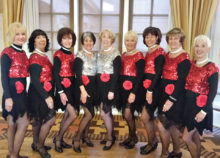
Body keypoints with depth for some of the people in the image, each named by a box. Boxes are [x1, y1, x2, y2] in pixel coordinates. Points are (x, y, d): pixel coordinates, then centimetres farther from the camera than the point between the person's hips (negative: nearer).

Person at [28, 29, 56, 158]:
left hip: (45, 92, 8)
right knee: (51, 118, -5)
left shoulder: (43, 56, 10)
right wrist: (46, 97, -24)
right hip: (39, 94, -8)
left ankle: (36, 144, 31)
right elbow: (35, 80, -22)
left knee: (39, 119, 16)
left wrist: (48, 94, 11)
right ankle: (40, 145, 13)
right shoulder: (35, 57, -16)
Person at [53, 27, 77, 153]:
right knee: (73, 115, -10)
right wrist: (61, 92, -18)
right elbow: (56, 74, -13)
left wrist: (75, 88, 11)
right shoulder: (58, 55, -9)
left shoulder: (72, 54, 11)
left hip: (72, 87, 7)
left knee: (67, 114, 11)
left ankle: (60, 140, 24)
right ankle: (57, 138, 8)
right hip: (63, 87, -7)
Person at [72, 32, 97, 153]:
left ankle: (85, 136, 29)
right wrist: (83, 90, -22)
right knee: (89, 114, -11)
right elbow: (78, 74, -14)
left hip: (93, 86, 6)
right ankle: (76, 138, 6)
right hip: (83, 85, -6)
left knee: (89, 113, 10)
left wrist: (95, 88, 10)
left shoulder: (95, 55, 12)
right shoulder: (80, 55, -7)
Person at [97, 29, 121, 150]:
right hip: (101, 86, 6)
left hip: (110, 86, -6)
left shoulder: (115, 54, -10)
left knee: (104, 113, -6)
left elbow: (116, 73, -14)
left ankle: (110, 137, 15)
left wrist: (112, 90, -19)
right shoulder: (99, 53, 11)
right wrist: (97, 87, 9)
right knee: (108, 113, 14)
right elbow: (98, 71, 13)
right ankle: (111, 136, 29)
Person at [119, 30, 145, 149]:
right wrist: (120, 88, 7)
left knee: (128, 114, -6)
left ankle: (134, 137, 18)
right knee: (126, 114, 13)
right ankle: (130, 137, 30)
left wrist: (133, 92, -19)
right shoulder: (123, 55, 12)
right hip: (123, 87, 7)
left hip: (133, 88, -7)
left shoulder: (139, 55, -10)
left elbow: (140, 76, -14)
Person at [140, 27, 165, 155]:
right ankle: (152, 142, 29)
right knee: (149, 117, 14)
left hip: (154, 88, -8)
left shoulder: (160, 52, -10)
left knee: (145, 117, -4)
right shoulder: (149, 52, 14)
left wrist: (150, 90, -19)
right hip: (147, 87, 8)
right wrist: (147, 89, 8)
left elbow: (158, 73, -17)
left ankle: (152, 142, 17)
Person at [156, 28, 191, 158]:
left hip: (176, 96, -7)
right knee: (172, 125, 16)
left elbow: (181, 81, -17)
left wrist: (171, 99, -19)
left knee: (162, 125, -5)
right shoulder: (167, 55, 11)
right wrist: (163, 96, 7)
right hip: (165, 93, 7)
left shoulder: (184, 58, -12)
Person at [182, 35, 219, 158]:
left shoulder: (212, 68, -10)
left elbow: (212, 92, -13)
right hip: (189, 105, 6)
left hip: (200, 107, -6)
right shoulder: (191, 65, 6)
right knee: (195, 138, 17)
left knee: (186, 138, -2)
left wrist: (204, 111, -18)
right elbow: (186, 86, 8)